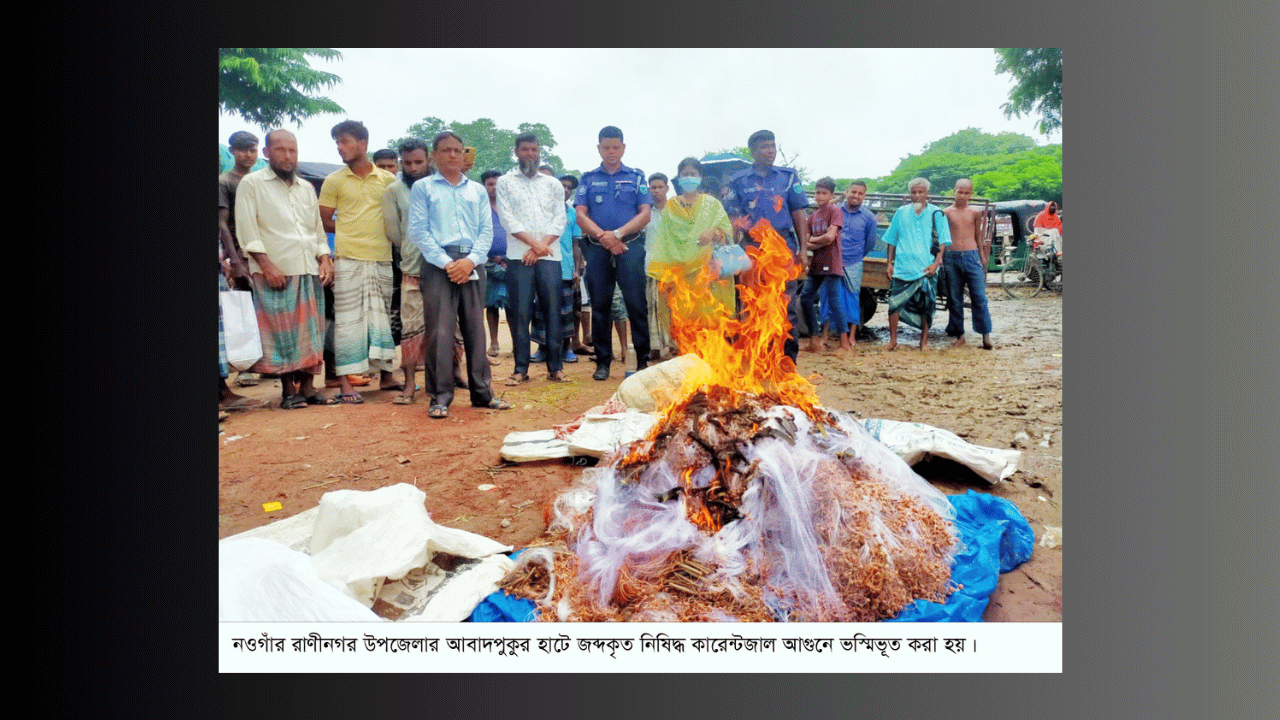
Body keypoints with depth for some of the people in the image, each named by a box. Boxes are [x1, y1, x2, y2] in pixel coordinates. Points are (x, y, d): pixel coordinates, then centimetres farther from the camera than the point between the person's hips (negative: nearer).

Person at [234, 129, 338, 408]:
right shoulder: (252, 183, 2)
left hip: (310, 271, 5)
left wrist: (325, 260, 7)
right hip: (276, 272, -5)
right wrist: (267, 266, -14)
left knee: (311, 331, 5)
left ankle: (307, 387, 12)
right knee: (282, 332, -4)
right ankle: (289, 390, 4)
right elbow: (247, 230, -5)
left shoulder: (307, 187, 19)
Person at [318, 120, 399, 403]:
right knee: (347, 318, -2)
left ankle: (386, 375, 19)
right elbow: (323, 221, 8)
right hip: (349, 259, -2)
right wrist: (351, 230, 3)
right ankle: (345, 382, 2)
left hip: (383, 258, 2)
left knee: (382, 316, 9)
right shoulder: (334, 181, 5)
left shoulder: (388, 180, 8)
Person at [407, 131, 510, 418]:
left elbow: (486, 230, 9)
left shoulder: (477, 190, 17)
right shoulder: (423, 188, 7)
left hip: (470, 265, 3)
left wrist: (471, 260, -8)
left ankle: (481, 392, 13)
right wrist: (446, 262, -12)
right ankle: (439, 398, 0)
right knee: (439, 332, -7)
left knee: (475, 329, 6)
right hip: (438, 264, -3)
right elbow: (418, 230, -2)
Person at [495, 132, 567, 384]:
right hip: (518, 257, -1)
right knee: (520, 312, -2)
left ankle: (555, 366, 6)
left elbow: (560, 220, 7)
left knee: (552, 311, -1)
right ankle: (520, 368, 3)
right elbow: (507, 218, 0)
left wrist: (541, 246, -8)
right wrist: (533, 242, -11)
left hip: (549, 256, 1)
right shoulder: (505, 182, 12)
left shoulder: (553, 184, 17)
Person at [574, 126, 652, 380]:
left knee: (636, 304, -5)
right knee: (600, 305, 4)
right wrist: (603, 237, -10)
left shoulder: (636, 177, 11)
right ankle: (602, 361, 12)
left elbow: (645, 214, 2)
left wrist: (618, 233, -11)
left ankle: (642, 360, 2)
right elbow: (580, 216, 5)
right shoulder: (588, 179, 14)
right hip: (597, 248, 2)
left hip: (630, 246, -1)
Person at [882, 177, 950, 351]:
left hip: (926, 269, -1)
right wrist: (890, 263, 8)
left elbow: (943, 241, 3)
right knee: (894, 303, -3)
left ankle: (924, 340, 18)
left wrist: (936, 262, -8)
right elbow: (892, 240, 14)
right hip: (902, 267, 1)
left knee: (926, 305, 4)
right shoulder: (901, 212, 9)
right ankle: (893, 340, 9)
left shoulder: (936, 213, 4)